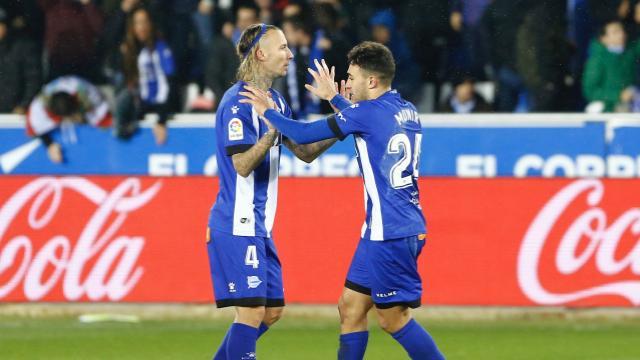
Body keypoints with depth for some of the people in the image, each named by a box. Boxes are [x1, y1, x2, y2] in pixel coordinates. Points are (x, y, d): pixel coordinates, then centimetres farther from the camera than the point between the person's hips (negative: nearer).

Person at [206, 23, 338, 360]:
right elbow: (243, 164, -20)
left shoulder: (275, 101, 13)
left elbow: (305, 151, 17)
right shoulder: (237, 102, -15)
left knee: (272, 310, 11)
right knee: (252, 310, -13)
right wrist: (272, 132, -30)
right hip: (238, 224, -10)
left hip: (259, 225, 10)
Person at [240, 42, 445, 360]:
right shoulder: (406, 111, 10)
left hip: (390, 234, -9)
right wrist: (333, 97, 40)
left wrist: (268, 112, 7)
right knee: (350, 309, 12)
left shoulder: (368, 112, -15)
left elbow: (304, 134, -9)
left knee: (394, 317, -1)